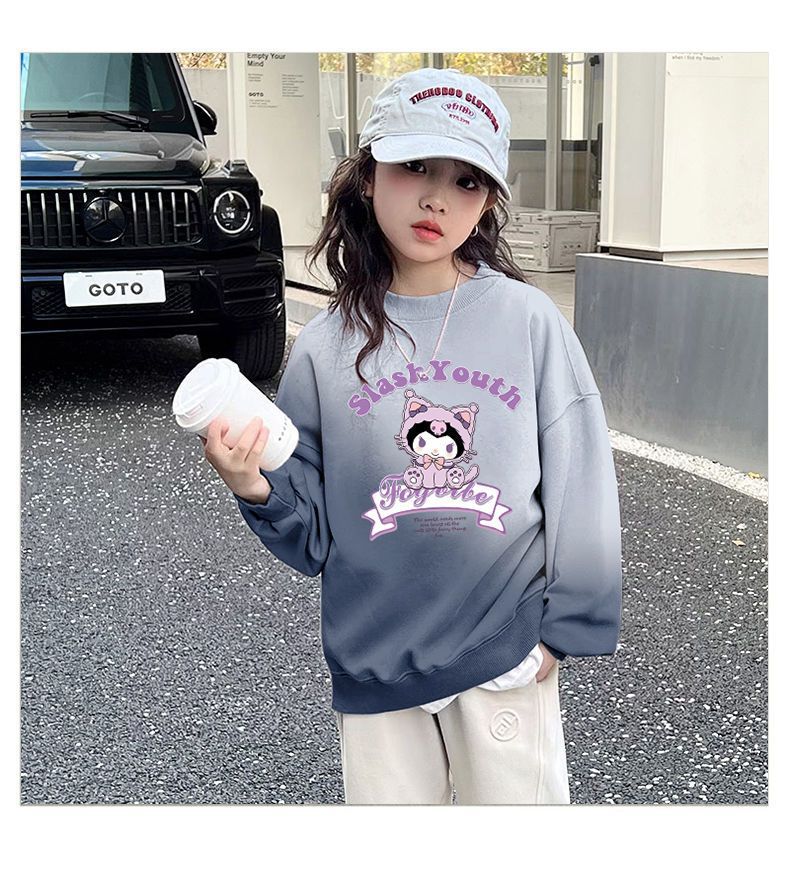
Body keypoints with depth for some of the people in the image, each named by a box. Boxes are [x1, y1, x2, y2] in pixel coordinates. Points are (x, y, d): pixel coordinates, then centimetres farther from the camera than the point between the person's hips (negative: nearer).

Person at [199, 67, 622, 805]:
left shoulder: (529, 321, -7)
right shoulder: (325, 347, -2)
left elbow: (579, 487, -2)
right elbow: (313, 540, 2)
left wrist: (570, 628, 0)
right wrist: (259, 492, -16)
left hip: (509, 656, -1)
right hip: (372, 664, 2)